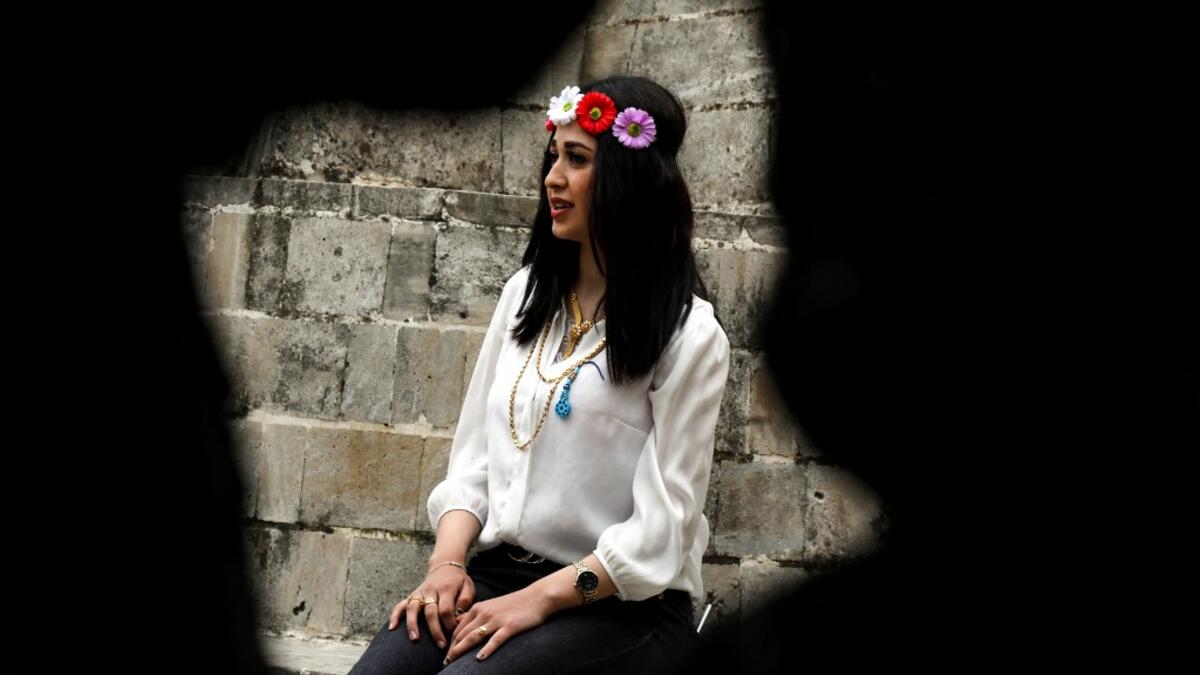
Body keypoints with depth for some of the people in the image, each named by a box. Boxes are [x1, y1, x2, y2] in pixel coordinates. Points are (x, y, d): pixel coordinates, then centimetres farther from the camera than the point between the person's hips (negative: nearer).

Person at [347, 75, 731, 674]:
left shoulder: (688, 333, -8)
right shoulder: (526, 293, 12)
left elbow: (660, 529, -11)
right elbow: (474, 456, 12)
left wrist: (540, 599, -17)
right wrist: (447, 563, -4)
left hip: (623, 603, -5)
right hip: (497, 573, 5)